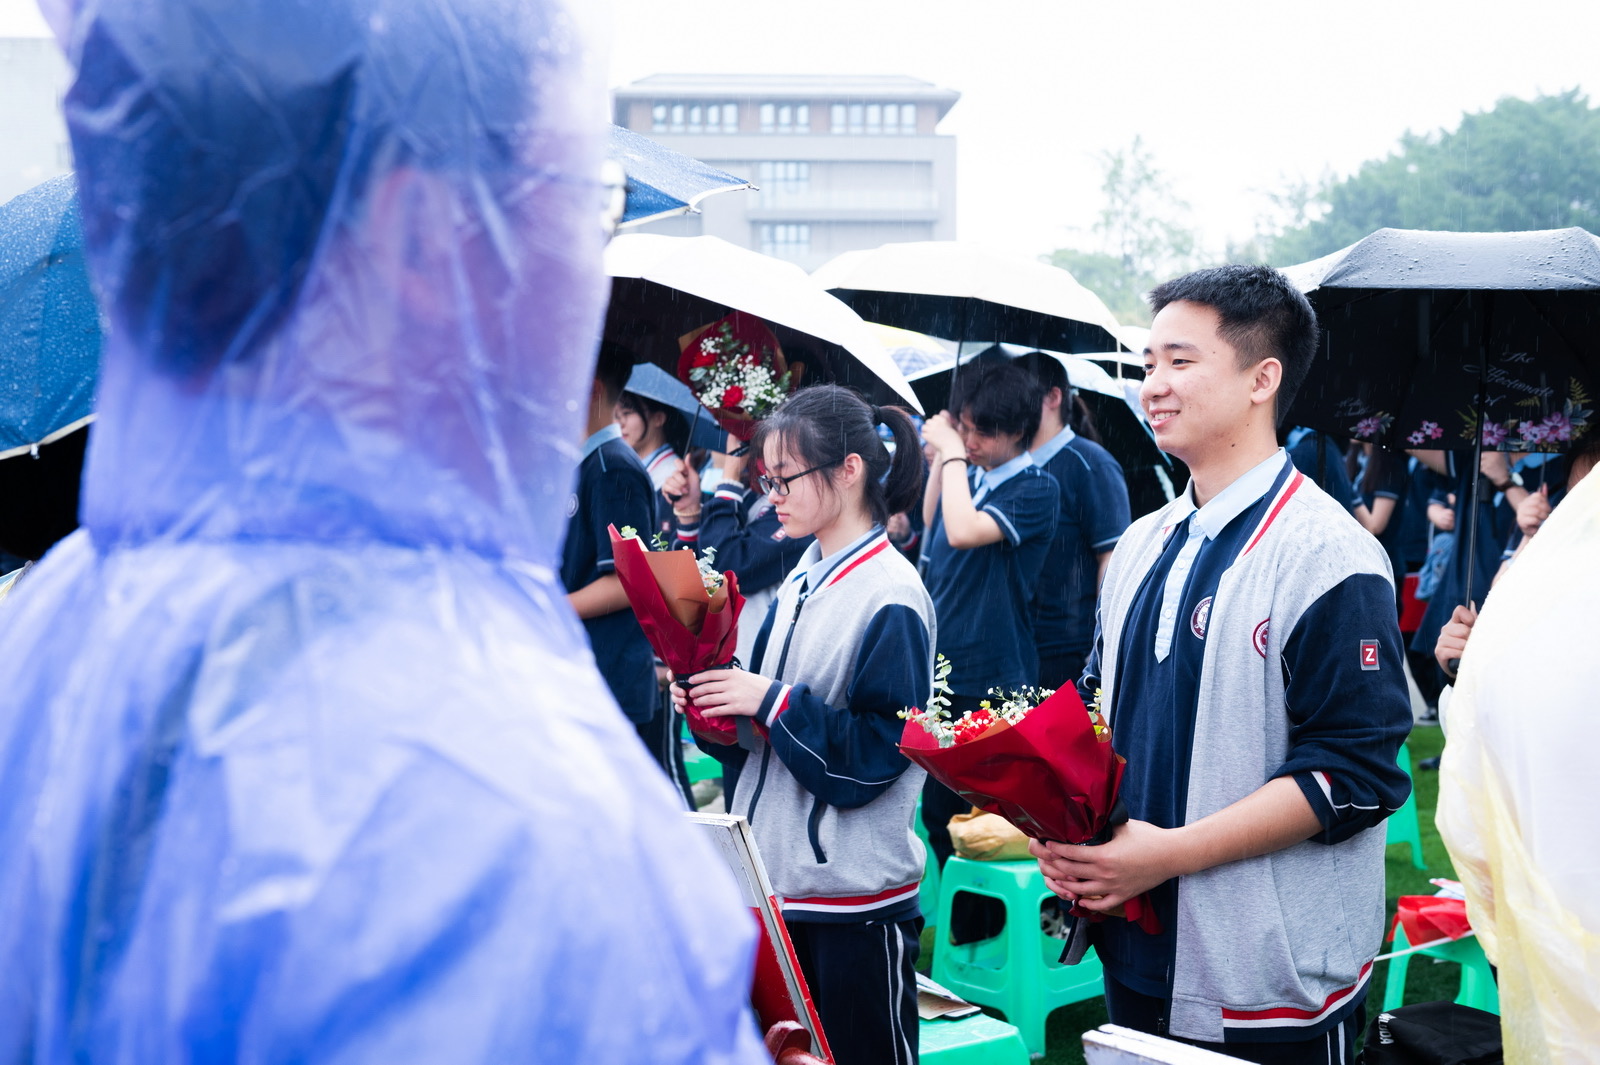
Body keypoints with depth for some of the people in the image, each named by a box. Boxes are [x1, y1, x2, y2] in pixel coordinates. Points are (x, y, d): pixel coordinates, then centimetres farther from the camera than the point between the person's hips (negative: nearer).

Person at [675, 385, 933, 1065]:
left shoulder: (890, 596, -15)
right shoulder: (800, 584, 10)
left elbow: (879, 753, -19)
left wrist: (771, 701, -21)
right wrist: (716, 709, -2)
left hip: (852, 896, -8)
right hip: (774, 876, 8)